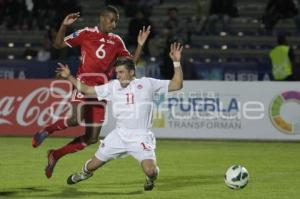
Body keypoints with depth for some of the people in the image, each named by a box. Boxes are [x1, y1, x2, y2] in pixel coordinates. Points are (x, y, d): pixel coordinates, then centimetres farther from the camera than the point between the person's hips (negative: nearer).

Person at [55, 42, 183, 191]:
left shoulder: (146, 83, -1)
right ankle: (84, 173, 47)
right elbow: (87, 90, 12)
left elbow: (176, 85, -2)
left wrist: (176, 62, -11)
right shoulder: (113, 86, 7)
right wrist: (69, 77, 5)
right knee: (93, 165, 9)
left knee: (150, 171, -24)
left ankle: (151, 178, 15)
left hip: (141, 136, -3)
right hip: (119, 135, 3)